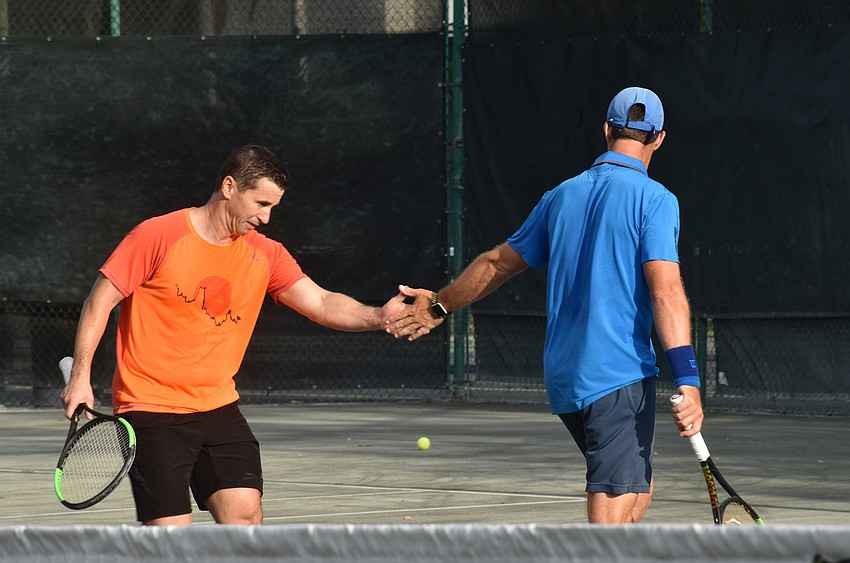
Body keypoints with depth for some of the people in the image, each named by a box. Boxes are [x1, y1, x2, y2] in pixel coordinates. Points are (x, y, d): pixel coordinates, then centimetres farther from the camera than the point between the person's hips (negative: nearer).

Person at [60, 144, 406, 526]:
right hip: (152, 409, -5)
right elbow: (101, 301, -6)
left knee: (246, 515, -7)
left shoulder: (266, 255, 6)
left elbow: (322, 304, -1)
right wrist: (80, 377, -12)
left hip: (218, 406, 5)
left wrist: (378, 316, -20)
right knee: (170, 531, -11)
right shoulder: (159, 236, -9)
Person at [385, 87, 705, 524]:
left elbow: (497, 264, 23)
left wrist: (440, 305, 39)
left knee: (637, 491, 22)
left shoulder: (561, 197, 13)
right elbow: (665, 291, -17)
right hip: (620, 376, -7)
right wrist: (687, 381, -21)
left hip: (563, 380, 7)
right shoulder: (654, 200, -6)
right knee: (612, 515, -12)